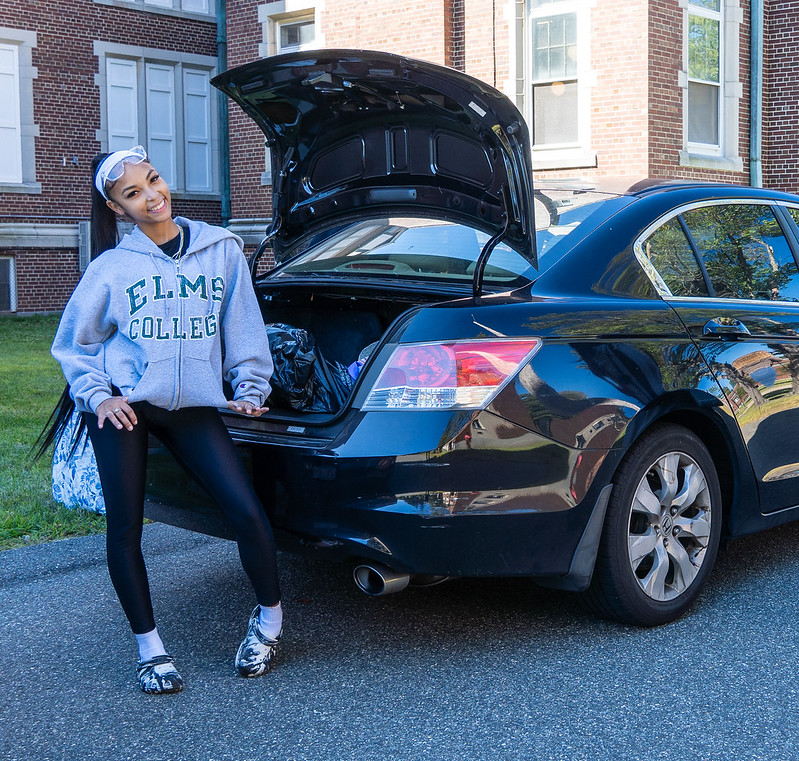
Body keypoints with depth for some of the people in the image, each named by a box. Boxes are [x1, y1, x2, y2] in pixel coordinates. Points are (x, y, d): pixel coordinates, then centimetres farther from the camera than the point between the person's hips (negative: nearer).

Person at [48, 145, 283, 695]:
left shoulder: (222, 250, 7)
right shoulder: (111, 267, 3)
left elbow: (243, 327, 13)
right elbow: (74, 344, 10)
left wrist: (250, 390, 8)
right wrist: (97, 395, -3)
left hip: (193, 406, 1)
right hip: (123, 408, 0)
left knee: (248, 511, -11)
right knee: (125, 529, 1)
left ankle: (270, 621, 12)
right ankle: (150, 648, 17)